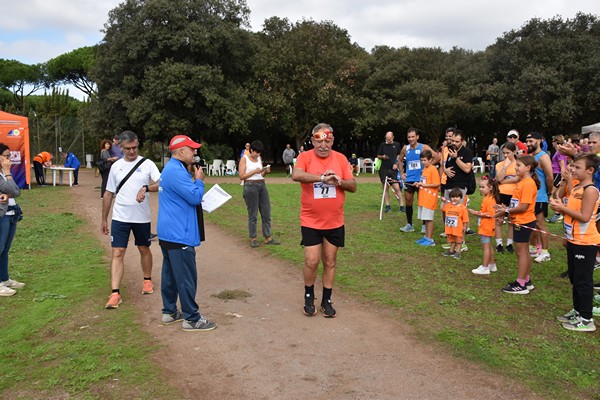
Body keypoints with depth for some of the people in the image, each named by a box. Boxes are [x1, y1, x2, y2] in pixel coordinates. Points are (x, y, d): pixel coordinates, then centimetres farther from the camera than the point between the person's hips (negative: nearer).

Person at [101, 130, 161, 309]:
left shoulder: (147, 164, -4)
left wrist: (146, 188, -35)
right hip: (120, 218, 1)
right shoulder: (116, 166, 5)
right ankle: (115, 293, -3)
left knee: (144, 249, 15)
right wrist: (104, 219, 12)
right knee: (117, 253, -5)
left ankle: (147, 280, 37)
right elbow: (108, 194, 11)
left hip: (142, 217, -1)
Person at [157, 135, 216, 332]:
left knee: (170, 274, 16)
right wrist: (199, 180, -5)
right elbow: (195, 197, -20)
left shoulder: (170, 168, 15)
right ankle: (191, 319, 3)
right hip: (179, 234, -11)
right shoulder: (177, 171, -19)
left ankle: (169, 312, 26)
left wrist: (191, 177, 10)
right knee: (186, 277, -4)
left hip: (168, 232, 11)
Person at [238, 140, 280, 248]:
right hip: (250, 186, -6)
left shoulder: (259, 158, 14)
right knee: (253, 214, 1)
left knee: (266, 213, 5)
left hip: (262, 185, 6)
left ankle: (268, 238, 12)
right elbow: (241, 176, -9)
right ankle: (253, 239, 11)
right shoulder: (244, 159, -3)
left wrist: (265, 171, -1)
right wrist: (254, 171, -16)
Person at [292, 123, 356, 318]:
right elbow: (296, 175, -28)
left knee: (330, 262, 11)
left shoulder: (340, 159, 1)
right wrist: (322, 177, -33)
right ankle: (309, 297, 22)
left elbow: (353, 186, 1)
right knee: (311, 261, -4)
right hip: (310, 221, -3)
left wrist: (340, 181, -19)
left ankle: (326, 301, 26)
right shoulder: (305, 157, -7)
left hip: (335, 222, 3)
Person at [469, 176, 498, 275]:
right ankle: (492, 265, 31)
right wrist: (477, 213, 8)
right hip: (484, 227, 11)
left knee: (486, 247, -4)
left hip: (486, 228, -11)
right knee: (489, 246, 19)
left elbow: (490, 214, -26)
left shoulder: (490, 200, -20)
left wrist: (477, 213, -21)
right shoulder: (486, 198, 12)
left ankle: (485, 268, 1)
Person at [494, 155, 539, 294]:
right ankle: (527, 281, 29)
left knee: (521, 252, -3)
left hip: (524, 222, -10)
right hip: (520, 221, 10)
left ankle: (521, 285, 4)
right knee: (524, 251, 17)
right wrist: (506, 209, 2)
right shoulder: (522, 182, 11)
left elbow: (524, 207, -23)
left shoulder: (528, 184, -19)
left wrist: (506, 211, -16)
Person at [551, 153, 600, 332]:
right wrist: (559, 206, -2)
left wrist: (563, 208, -18)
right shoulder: (576, 188, 10)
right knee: (574, 279, 18)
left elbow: (584, 217, -23)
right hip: (573, 241, 9)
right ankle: (577, 311, 31)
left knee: (583, 280, -2)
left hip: (585, 243, -9)